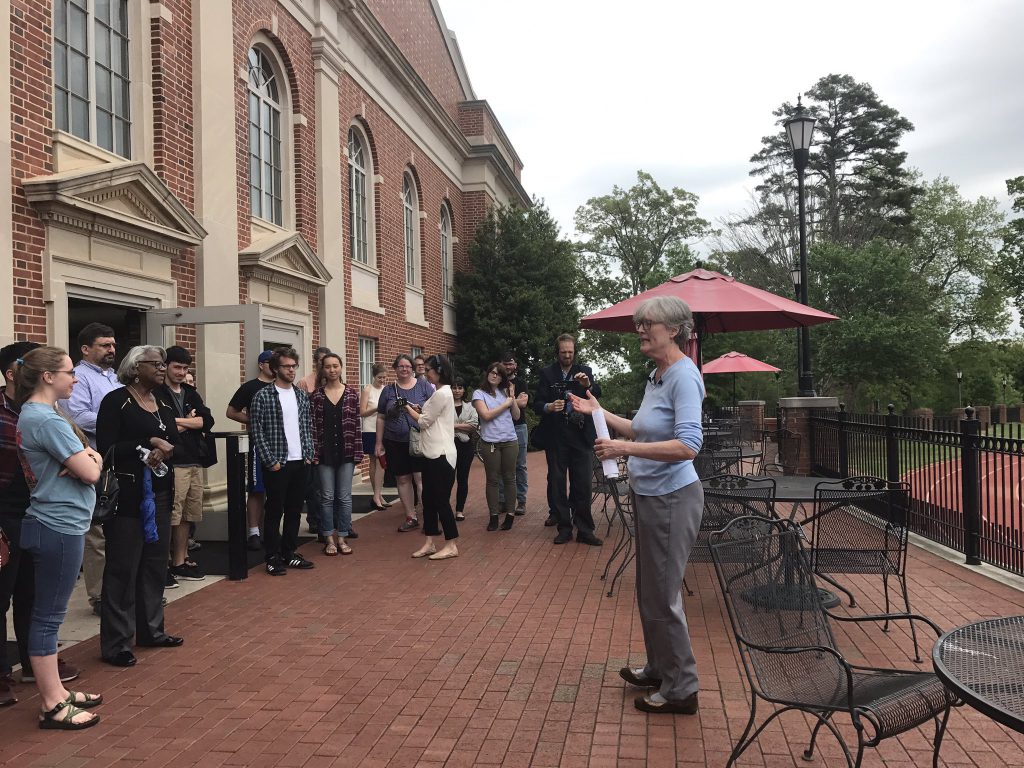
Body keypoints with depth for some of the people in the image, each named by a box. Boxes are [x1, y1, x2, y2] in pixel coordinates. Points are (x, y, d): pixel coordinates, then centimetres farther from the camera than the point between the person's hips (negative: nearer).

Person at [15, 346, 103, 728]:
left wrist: (84, 457, -10)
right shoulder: (47, 420, -19)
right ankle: (53, 706, 10)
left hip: (52, 525, 10)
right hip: (59, 528, -10)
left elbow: (92, 456, 12)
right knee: (48, 616, -1)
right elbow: (90, 472, -20)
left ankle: (56, 692, 28)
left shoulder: (32, 414, 12)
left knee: (47, 613, 16)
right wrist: (90, 461, 1)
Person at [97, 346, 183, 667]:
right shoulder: (116, 401, -8)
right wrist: (149, 443, -15)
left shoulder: (164, 402, 13)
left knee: (155, 563, 13)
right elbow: (106, 449, -15)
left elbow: (175, 442, 10)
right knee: (122, 568, -2)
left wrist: (164, 450, -11)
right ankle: (116, 644, 6)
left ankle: (151, 630, 26)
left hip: (160, 492, 7)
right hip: (127, 495, -7)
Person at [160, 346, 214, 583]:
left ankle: (180, 560, 21)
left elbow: (208, 421, 4)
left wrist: (179, 421, -8)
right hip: (172, 464, -7)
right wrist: (191, 422, -4)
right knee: (171, 517, -7)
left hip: (194, 463, 7)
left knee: (188, 515, 11)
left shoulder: (190, 393, 17)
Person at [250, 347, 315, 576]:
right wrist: (271, 461, -12)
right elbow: (257, 431, -9)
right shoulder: (263, 396, -6)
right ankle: (272, 557, 13)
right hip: (277, 464, -5)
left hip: (301, 463, 5)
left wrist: (308, 455, 4)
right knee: (274, 511, 3)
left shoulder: (302, 396, 10)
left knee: (294, 510, 11)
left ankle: (289, 553, 23)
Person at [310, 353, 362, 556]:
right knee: (327, 497, 6)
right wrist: (313, 453, -6)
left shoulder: (351, 393, 2)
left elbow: (356, 424, 2)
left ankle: (342, 538, 16)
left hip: (346, 452, 0)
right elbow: (312, 425, -1)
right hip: (325, 453, 0)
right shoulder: (316, 395, 1)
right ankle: (329, 539, 16)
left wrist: (357, 452, -2)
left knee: (344, 497, 5)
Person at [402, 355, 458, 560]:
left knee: (441, 500, -4)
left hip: (441, 454, -10)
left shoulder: (442, 394, -16)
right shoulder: (440, 392, 16)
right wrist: (416, 409, 5)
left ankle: (451, 546, 4)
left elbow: (423, 422, -11)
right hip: (432, 453, 10)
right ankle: (429, 543, 17)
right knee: (428, 499, 11)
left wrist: (407, 408, 2)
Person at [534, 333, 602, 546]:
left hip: (580, 436, 0)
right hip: (556, 438, 0)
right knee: (557, 483, 4)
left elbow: (597, 396, -1)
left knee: (583, 484, 0)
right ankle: (564, 528, 14)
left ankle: (584, 530, 7)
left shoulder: (585, 371, 9)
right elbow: (537, 404, 1)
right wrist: (549, 407, -21)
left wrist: (588, 385, -21)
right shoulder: (547, 373, 4)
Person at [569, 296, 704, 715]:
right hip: (649, 495, 9)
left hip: (671, 497, -9)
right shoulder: (655, 377, 10)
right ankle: (659, 669, 37)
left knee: (662, 594, 2)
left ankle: (681, 689, 18)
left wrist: (625, 448, -29)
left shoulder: (683, 376, -18)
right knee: (650, 590, 20)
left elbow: (688, 445, -27)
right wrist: (599, 413, 18)